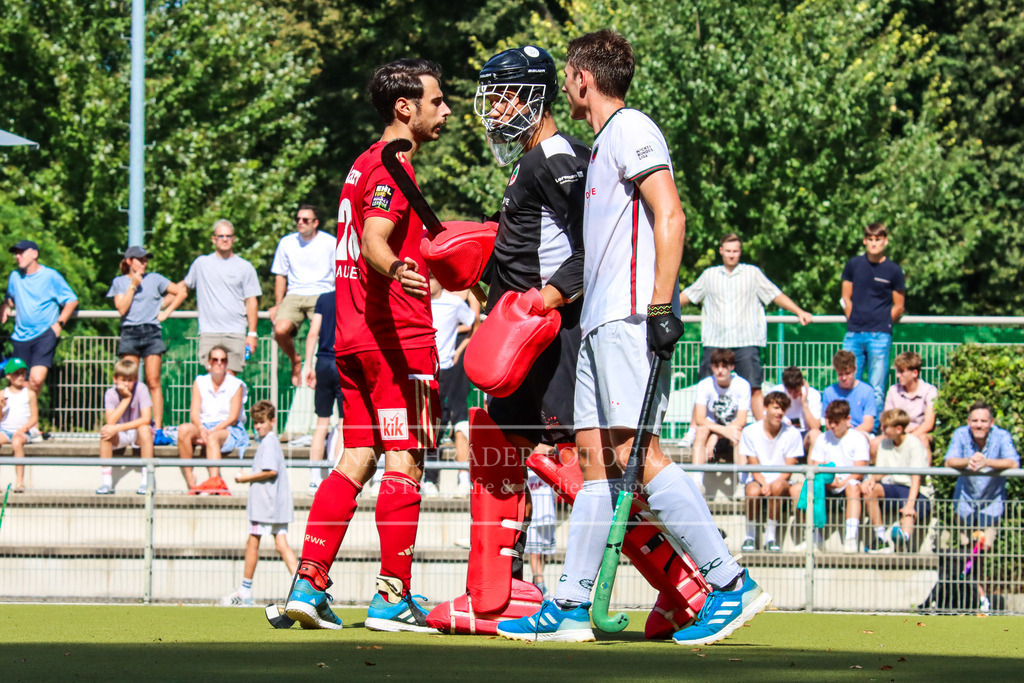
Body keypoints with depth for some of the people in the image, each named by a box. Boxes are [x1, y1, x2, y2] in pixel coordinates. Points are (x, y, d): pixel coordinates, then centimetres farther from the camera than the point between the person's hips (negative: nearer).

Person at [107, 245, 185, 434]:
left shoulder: (155, 279, 9)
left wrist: (166, 312, 5)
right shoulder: (119, 282, 10)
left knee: (153, 383, -5)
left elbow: (181, 291, 11)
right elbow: (122, 309, -2)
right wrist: (133, 285, -4)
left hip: (151, 333, 0)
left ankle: (158, 426, -7)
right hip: (129, 334, 0)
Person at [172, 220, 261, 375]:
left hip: (235, 333, -1)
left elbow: (252, 301, 7)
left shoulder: (245, 267, 7)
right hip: (208, 333, 1)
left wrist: (252, 333, 1)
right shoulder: (201, 263, 12)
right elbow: (184, 288, 25)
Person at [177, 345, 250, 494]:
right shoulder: (200, 383, 12)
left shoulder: (236, 385, 3)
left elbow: (233, 418, -5)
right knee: (183, 429, -32)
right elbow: (194, 412, 1)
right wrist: (201, 429, -21)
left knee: (213, 437, -39)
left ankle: (214, 481, -62)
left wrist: (212, 431, -19)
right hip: (203, 426, 3)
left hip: (228, 430, -3)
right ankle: (190, 483, -38)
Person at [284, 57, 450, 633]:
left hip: (356, 337, 9)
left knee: (358, 459, 8)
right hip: (398, 337, -9)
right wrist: (397, 271, -46)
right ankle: (393, 596, -8)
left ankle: (309, 584, 2)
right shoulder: (393, 165, -10)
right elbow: (373, 242, -25)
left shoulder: (368, 164, 21)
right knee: (404, 461, -7)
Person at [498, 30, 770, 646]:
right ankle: (571, 607, 5)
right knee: (596, 457, 6)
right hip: (600, 323, 10)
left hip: (631, 319, -10)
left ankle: (732, 584, -16)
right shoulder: (602, 143, 24)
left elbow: (670, 217, -15)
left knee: (636, 455, -16)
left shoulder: (631, 129, -5)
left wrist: (661, 306, -22)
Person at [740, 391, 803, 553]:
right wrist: (764, 485, -20)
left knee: (777, 487, -36)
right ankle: (750, 535, -12)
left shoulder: (792, 434, -3)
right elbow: (754, 466, -3)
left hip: (781, 481, 0)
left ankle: (771, 536, -22)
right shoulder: (750, 432, -2)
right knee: (753, 491, -35)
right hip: (758, 479, 0)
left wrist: (772, 485, -20)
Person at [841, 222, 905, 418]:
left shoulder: (893, 271, 1)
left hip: (880, 336, -3)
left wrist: (881, 325, 5)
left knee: (876, 390, -4)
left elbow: (898, 307, 7)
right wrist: (854, 322, 9)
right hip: (854, 335, 3)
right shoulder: (854, 265, 8)